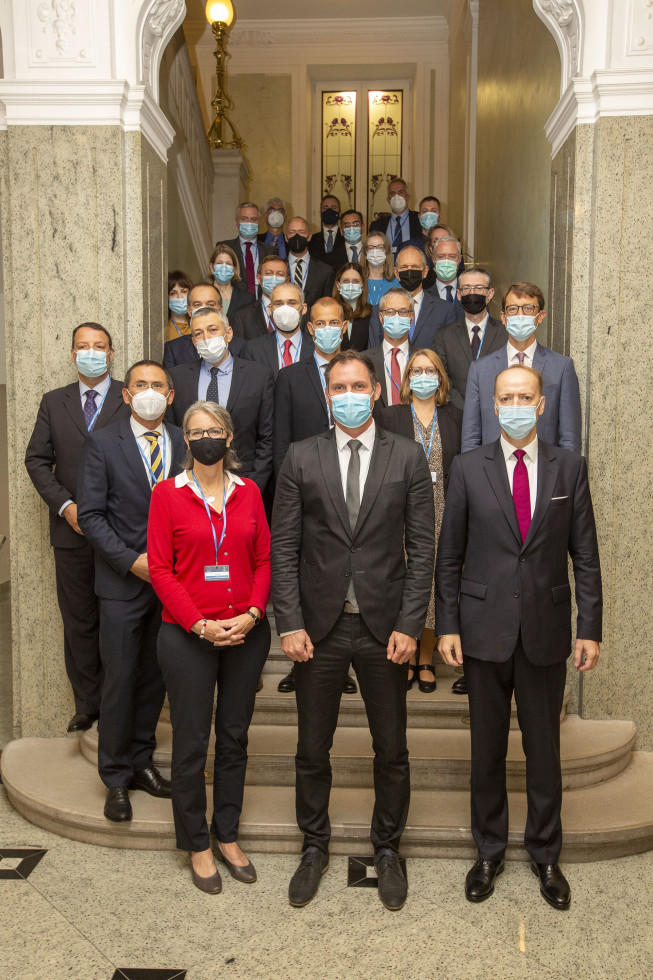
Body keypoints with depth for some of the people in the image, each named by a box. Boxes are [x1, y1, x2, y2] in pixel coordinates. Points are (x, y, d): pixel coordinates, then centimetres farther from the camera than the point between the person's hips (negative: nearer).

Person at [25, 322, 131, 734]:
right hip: (72, 529, 3)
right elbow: (37, 460, 7)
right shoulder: (54, 402, 12)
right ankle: (87, 706, 19)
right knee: (79, 622, 8)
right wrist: (65, 506, -7)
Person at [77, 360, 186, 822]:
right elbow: (90, 514, -6)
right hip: (123, 582, -3)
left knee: (155, 677, 12)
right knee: (120, 680, 3)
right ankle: (116, 778, 18)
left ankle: (141, 762, 28)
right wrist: (132, 561, -14)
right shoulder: (103, 443, -2)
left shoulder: (185, 443, 5)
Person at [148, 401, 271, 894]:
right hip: (188, 634, -2)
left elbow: (264, 559, 5)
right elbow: (160, 569, -6)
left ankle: (228, 837, 29)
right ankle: (197, 845, 24)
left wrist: (252, 614, -10)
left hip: (246, 632, 3)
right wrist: (200, 623, -14)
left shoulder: (249, 492, 6)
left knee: (235, 737, 13)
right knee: (191, 743, 6)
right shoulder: (167, 493, -2)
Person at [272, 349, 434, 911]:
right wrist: (290, 623, -8)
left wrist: (409, 626, -8)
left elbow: (422, 548, -2)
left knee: (392, 751, 12)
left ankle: (387, 850, 34)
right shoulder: (302, 458, 1)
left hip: (384, 626, 0)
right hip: (320, 626, 1)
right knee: (312, 750, 13)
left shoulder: (408, 457, 0)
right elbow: (284, 547, 0)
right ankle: (315, 848, 35)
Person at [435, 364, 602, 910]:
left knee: (544, 747, 12)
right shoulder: (469, 468, 0)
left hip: (546, 630, 0)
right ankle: (490, 851, 31)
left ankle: (545, 855, 32)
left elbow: (585, 554, 2)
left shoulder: (570, 467, 2)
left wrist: (591, 629, -2)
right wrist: (447, 625, -3)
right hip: (485, 628, 0)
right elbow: (450, 555, 1)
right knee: (487, 747, 12)